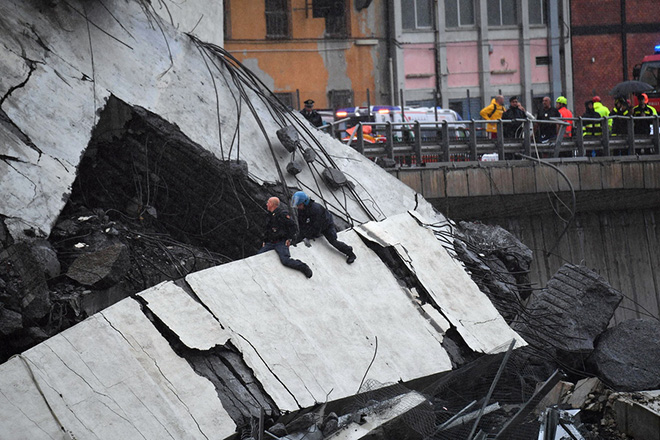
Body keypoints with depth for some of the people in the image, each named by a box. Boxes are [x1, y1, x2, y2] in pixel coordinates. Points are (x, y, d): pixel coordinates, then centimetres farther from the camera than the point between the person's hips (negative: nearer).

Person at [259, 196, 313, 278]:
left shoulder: (282, 213, -8)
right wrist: (265, 241, 19)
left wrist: (290, 239, -14)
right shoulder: (270, 215, 18)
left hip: (281, 243, -8)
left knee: (285, 260, -27)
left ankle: (304, 268, -17)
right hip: (270, 243, 8)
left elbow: (292, 226, -10)